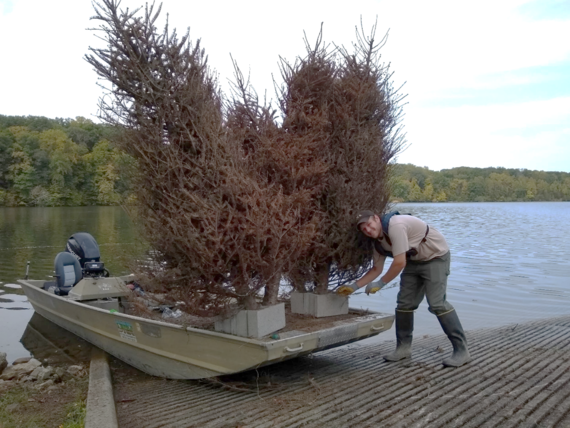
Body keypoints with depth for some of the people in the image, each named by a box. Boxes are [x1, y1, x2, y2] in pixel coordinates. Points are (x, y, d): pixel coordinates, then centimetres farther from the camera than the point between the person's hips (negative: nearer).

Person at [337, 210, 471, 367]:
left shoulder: (395, 226, -30)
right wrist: (354, 286, 4)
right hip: (415, 261, 9)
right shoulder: (378, 242, -1)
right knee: (405, 303, 4)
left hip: (436, 257, -8)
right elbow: (376, 269, 10)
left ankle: (461, 351, -7)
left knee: (437, 303, -16)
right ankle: (403, 347, 15)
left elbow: (400, 263, -32)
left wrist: (380, 283, -21)